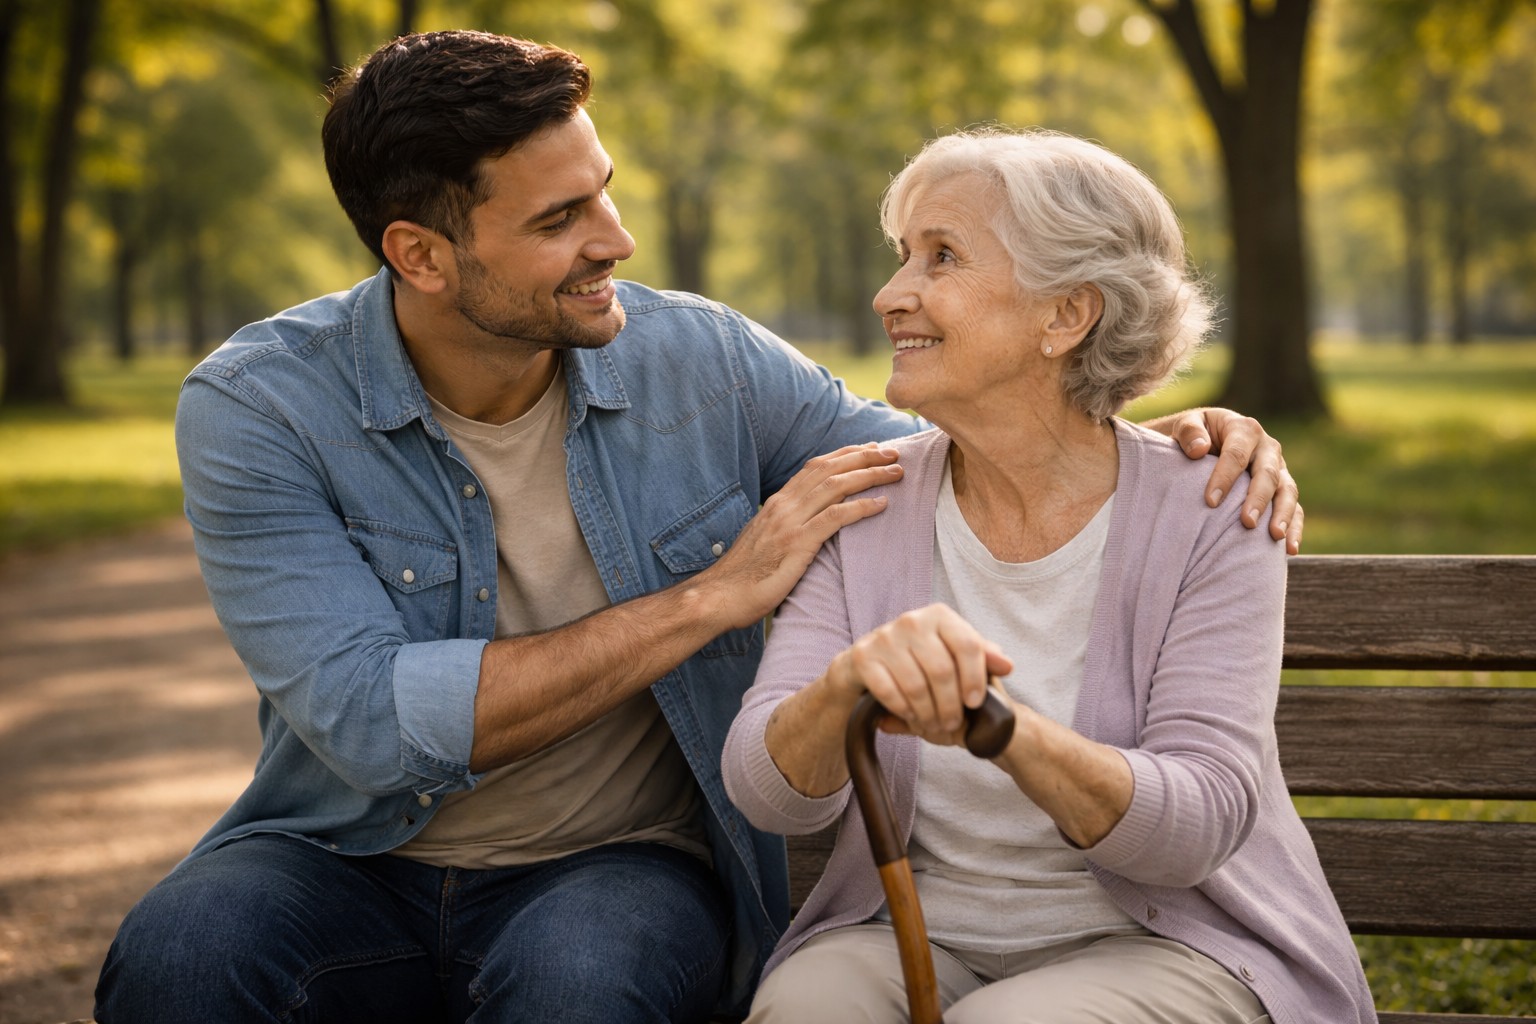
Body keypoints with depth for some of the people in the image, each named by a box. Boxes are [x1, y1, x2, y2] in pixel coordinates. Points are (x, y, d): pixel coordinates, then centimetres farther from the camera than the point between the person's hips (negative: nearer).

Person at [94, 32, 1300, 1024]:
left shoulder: (704, 363, -5)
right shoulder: (258, 409, -12)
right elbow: (375, 726, -23)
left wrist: (1178, 436, -10)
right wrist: (715, 595, -21)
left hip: (623, 867, 1)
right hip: (355, 865, -1)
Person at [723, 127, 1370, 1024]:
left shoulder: (1208, 515, -10)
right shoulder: (868, 504, -1)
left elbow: (1199, 825, -18)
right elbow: (767, 790, -11)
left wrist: (1009, 730, -38)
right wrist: (846, 687, -34)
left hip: (1164, 942, -2)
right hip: (915, 934, 2)